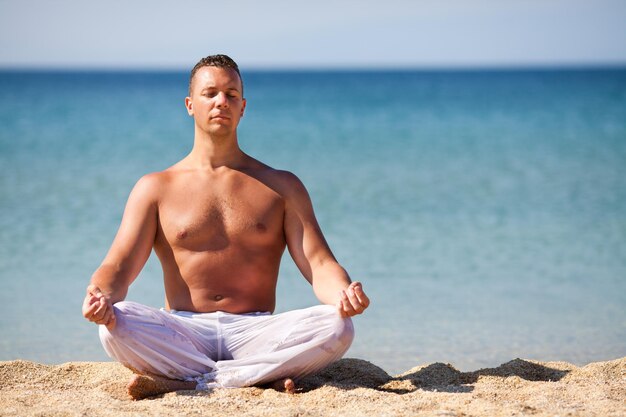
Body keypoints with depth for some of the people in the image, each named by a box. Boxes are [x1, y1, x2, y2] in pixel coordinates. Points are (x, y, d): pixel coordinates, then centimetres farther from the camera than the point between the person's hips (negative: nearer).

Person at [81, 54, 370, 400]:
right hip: (183, 336, -1)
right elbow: (119, 266, 2)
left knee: (337, 326, -30)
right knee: (116, 323, -33)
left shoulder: (281, 186, 13)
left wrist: (344, 294, -22)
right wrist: (99, 296, -24)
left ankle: (184, 382, -26)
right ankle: (262, 377, -27)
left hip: (256, 335, 1)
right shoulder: (156, 188, 12)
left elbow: (318, 263, 3)